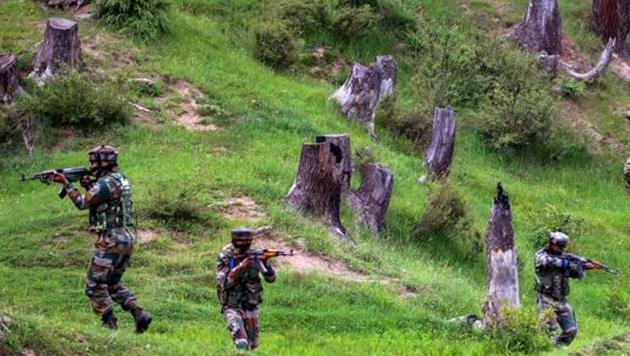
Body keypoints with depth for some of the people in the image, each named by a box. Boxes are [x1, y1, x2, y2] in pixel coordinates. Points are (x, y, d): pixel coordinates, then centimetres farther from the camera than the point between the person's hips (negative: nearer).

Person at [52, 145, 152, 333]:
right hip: (127, 239, 9)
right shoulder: (121, 180, 14)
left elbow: (82, 202, -11)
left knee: (95, 285, 0)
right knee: (113, 284, 19)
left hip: (111, 241, -9)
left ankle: (109, 324, 0)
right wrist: (89, 186, 10)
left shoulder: (106, 183, -15)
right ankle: (140, 315, 6)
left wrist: (66, 183, -1)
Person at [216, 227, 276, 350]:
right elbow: (224, 282, -21)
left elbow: (271, 278, -4)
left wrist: (265, 263, -24)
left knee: (252, 344, 10)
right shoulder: (225, 258, -9)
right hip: (232, 307, -4)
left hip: (251, 306, 4)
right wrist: (241, 267, -31)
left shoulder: (254, 257, -1)